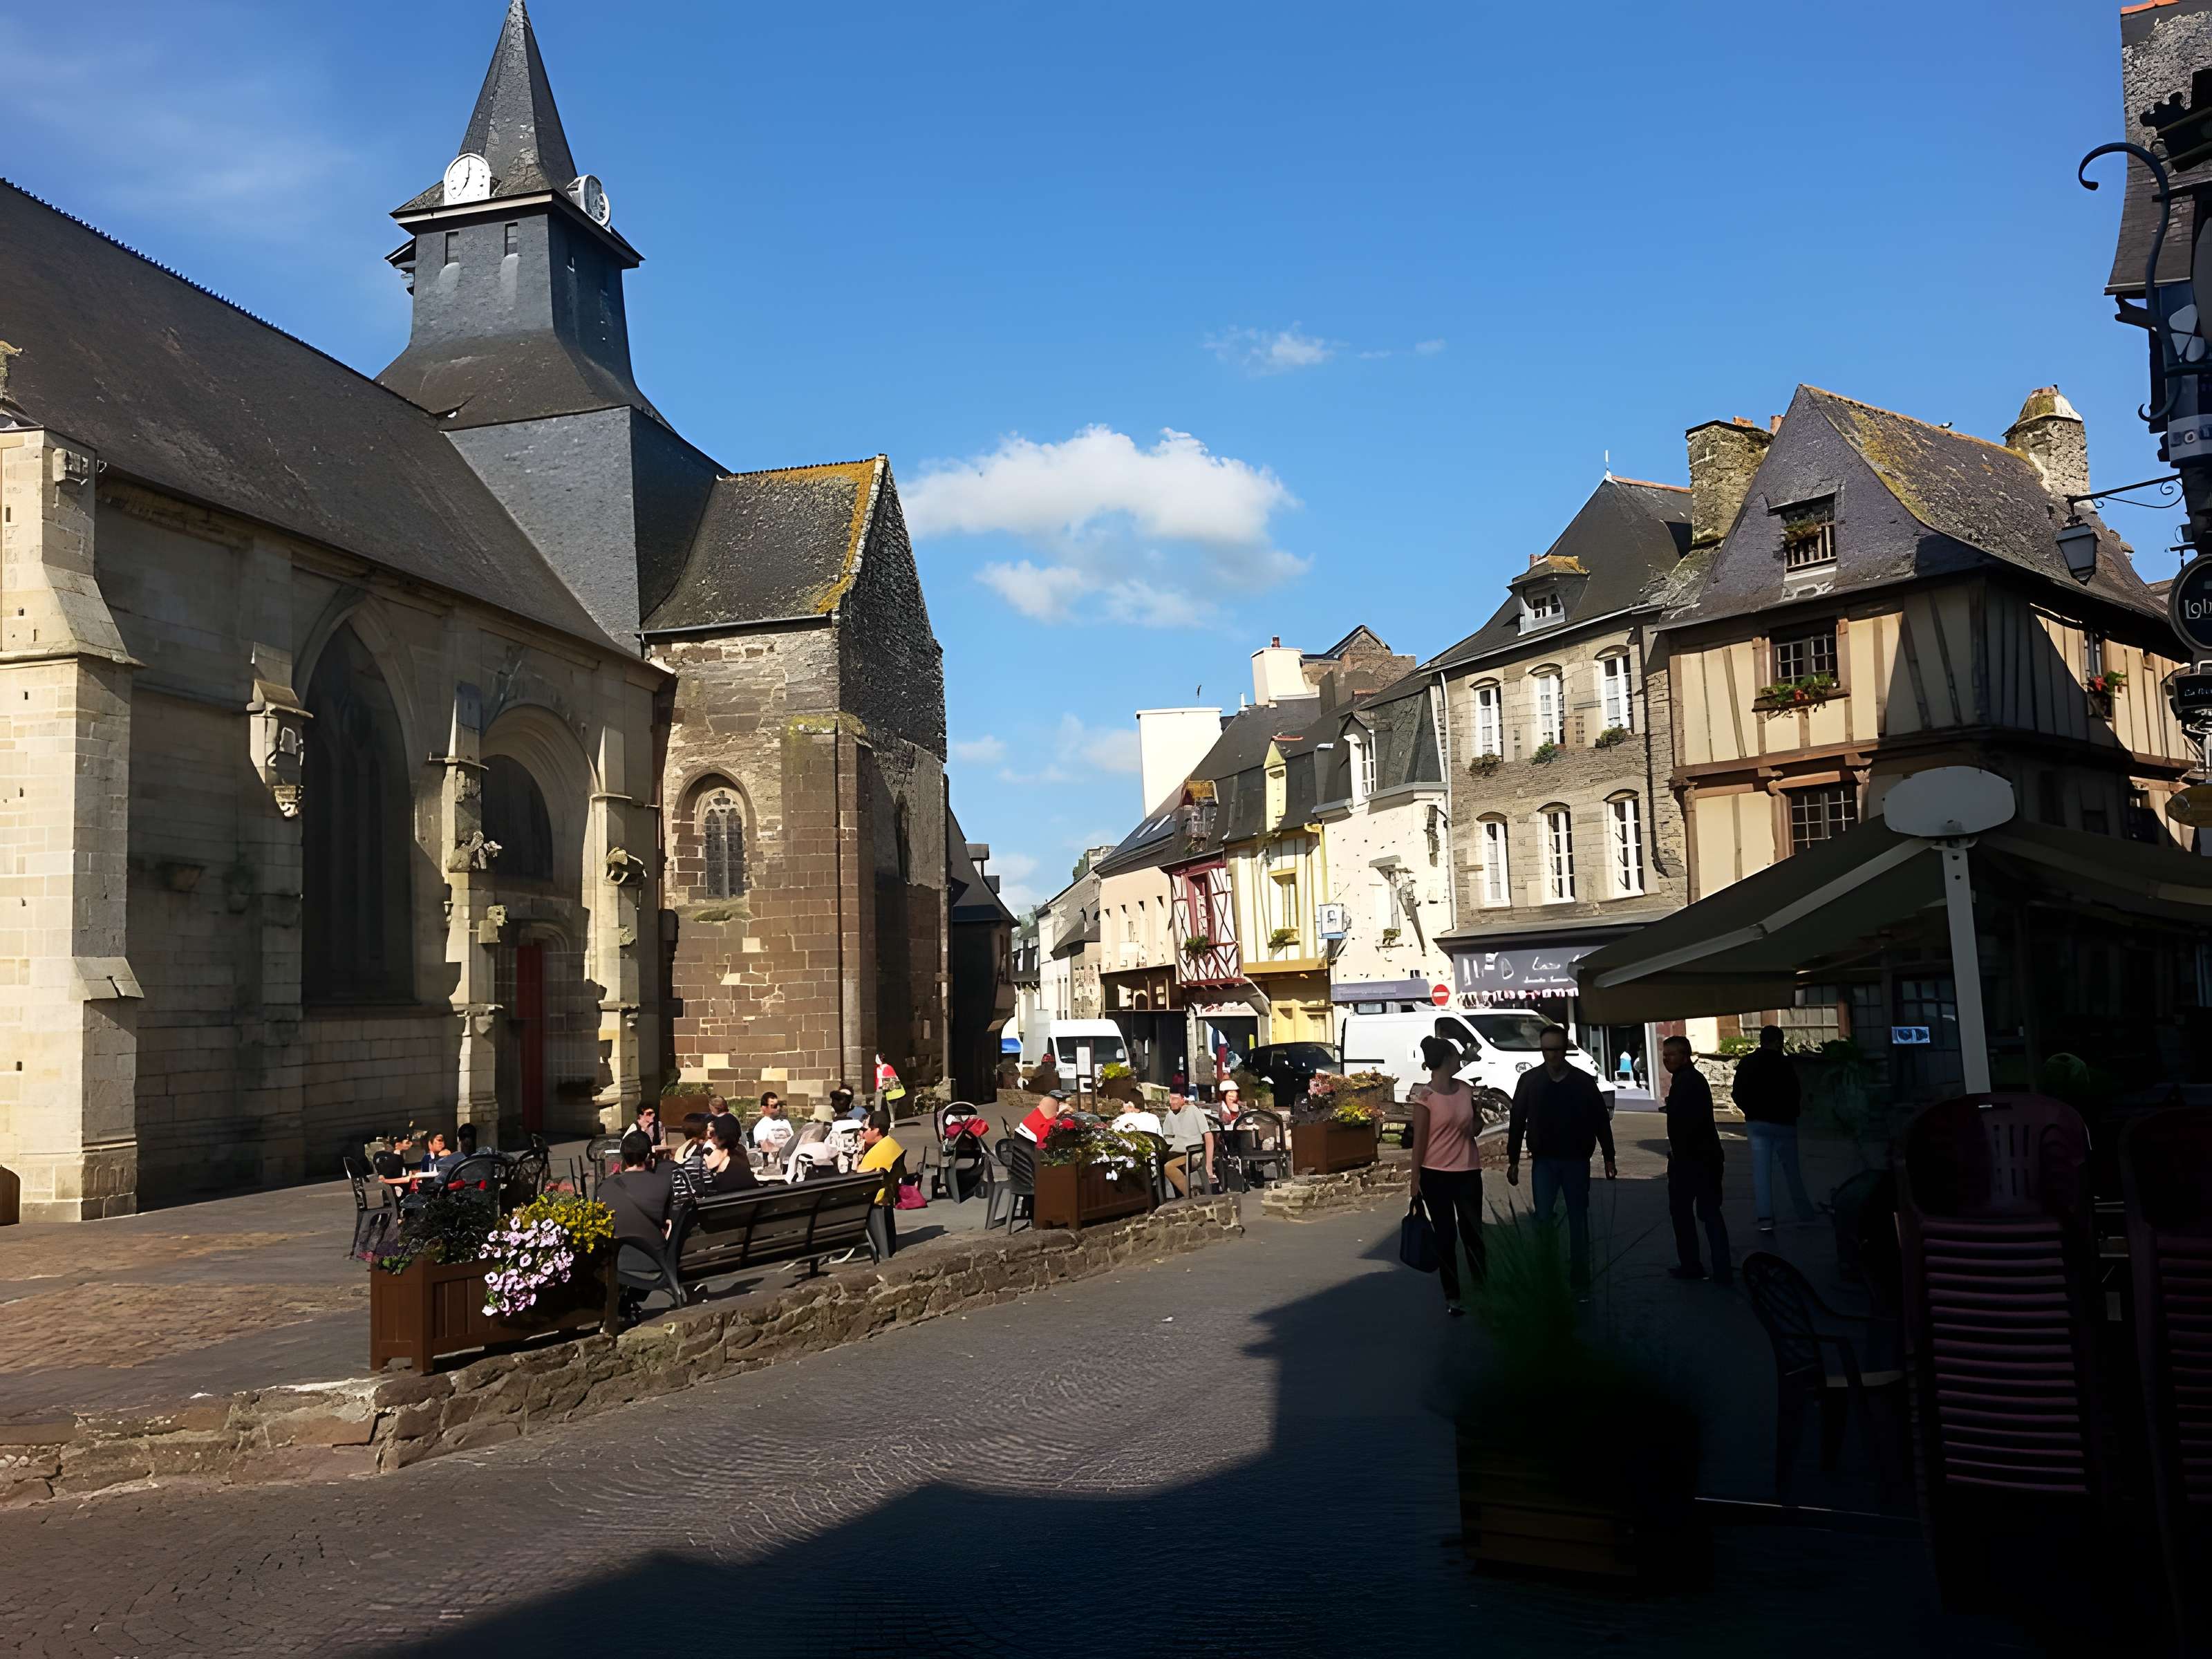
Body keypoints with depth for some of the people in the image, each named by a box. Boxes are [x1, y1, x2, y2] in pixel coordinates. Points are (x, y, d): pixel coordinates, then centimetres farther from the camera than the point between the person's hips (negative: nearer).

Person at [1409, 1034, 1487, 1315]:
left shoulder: (1466, 1089, 4)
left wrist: (1474, 1126, -2)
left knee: (1473, 1233, 8)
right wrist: (1415, 1180, -9)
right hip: (1436, 1175, -4)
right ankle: (1452, 1297, 13)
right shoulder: (1424, 1096, -11)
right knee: (1446, 1236, 4)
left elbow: (1478, 1119, 21)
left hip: (1468, 1172, 4)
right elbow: (1419, 1140, -9)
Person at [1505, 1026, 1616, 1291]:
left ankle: (1580, 1277, 15)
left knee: (1578, 1219, 7)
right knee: (1542, 1218, -2)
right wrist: (1513, 1161, 2)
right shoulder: (1529, 1081, 0)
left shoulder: (1584, 1082, -1)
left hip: (1576, 1160, 0)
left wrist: (1609, 1158, 2)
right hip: (1544, 1161, 0)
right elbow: (1517, 1122, 3)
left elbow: (1601, 1121, 4)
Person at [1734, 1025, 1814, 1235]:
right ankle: (1805, 1213, 22)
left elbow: (1739, 1096, 3)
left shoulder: (1745, 1063, 1)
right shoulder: (1785, 1064, -14)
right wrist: (1793, 1113, 9)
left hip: (1756, 1122, 3)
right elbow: (1794, 1095, -11)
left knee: (1761, 1170, 1)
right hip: (1782, 1122, -3)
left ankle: (1765, 1217, -8)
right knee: (1791, 1169, 11)